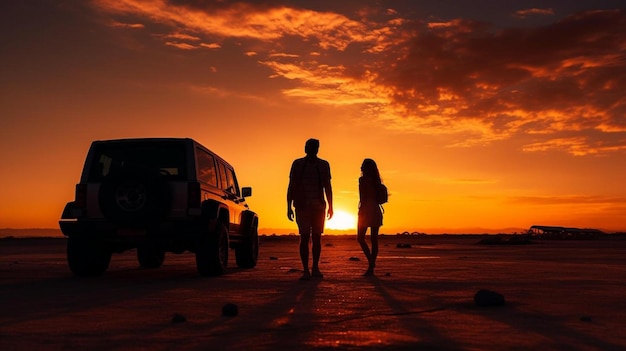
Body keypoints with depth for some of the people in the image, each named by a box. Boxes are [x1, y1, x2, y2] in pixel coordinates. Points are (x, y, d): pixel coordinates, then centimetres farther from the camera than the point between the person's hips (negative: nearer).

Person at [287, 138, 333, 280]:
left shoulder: (323, 165, 8)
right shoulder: (297, 164, 3)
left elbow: (327, 187, 12)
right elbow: (291, 186, 3)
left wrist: (330, 207, 8)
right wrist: (289, 207, -2)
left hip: (318, 206, 2)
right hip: (302, 206, -2)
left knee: (317, 238, 4)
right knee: (304, 238, -6)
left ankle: (315, 268, 14)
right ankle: (306, 270, -3)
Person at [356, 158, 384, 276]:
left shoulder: (363, 179, -8)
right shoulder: (376, 181, 11)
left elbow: (362, 198, -12)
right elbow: (378, 197, 12)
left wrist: (360, 211, -7)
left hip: (366, 211, -6)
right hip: (376, 211, 7)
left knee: (360, 238, 3)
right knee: (374, 239, 6)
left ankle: (371, 261, -13)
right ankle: (371, 267, 8)